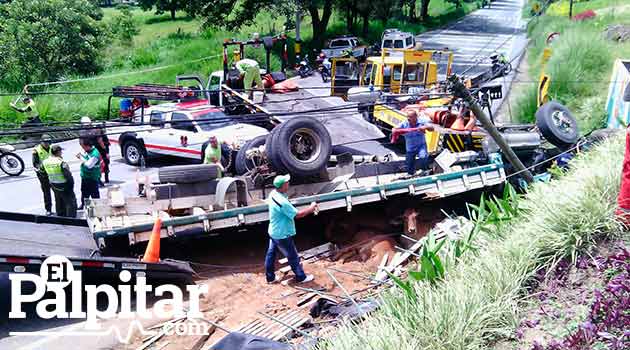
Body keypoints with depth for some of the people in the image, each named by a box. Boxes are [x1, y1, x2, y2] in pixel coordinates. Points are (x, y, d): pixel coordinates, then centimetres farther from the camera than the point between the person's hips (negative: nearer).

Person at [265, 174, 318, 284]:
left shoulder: (273, 194, -5)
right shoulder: (282, 202, -33)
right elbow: (297, 214, -25)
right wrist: (311, 208, -11)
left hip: (273, 232, 9)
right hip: (282, 235, -9)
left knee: (271, 254, 19)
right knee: (293, 257, 10)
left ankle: (270, 277, 34)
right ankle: (301, 277, 28)